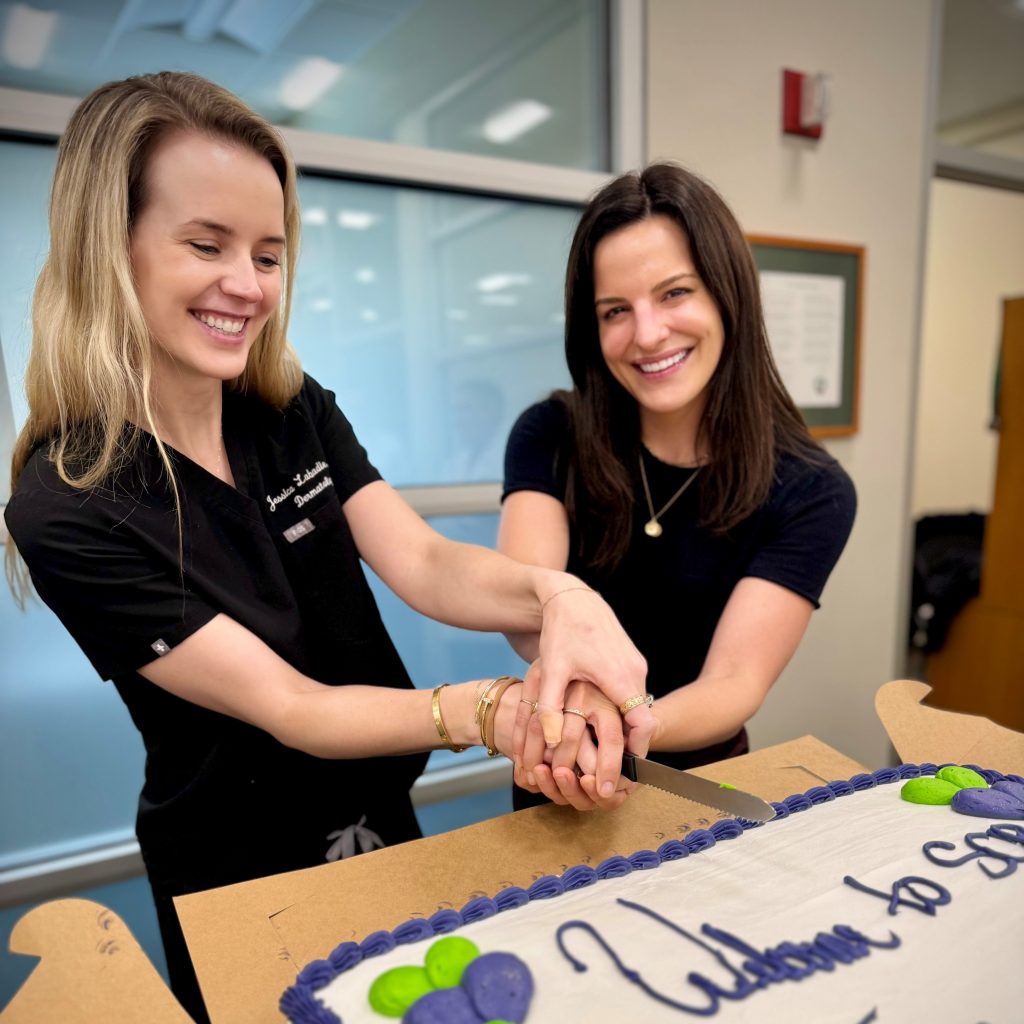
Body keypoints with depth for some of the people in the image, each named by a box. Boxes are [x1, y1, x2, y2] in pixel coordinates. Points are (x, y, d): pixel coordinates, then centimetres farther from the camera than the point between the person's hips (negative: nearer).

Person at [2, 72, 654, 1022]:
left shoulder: (296, 413, -8)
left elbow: (423, 566, -19)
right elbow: (289, 708, -26)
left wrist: (556, 597, -39)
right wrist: (490, 709, -39)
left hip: (381, 821, 5)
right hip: (243, 882, -4)